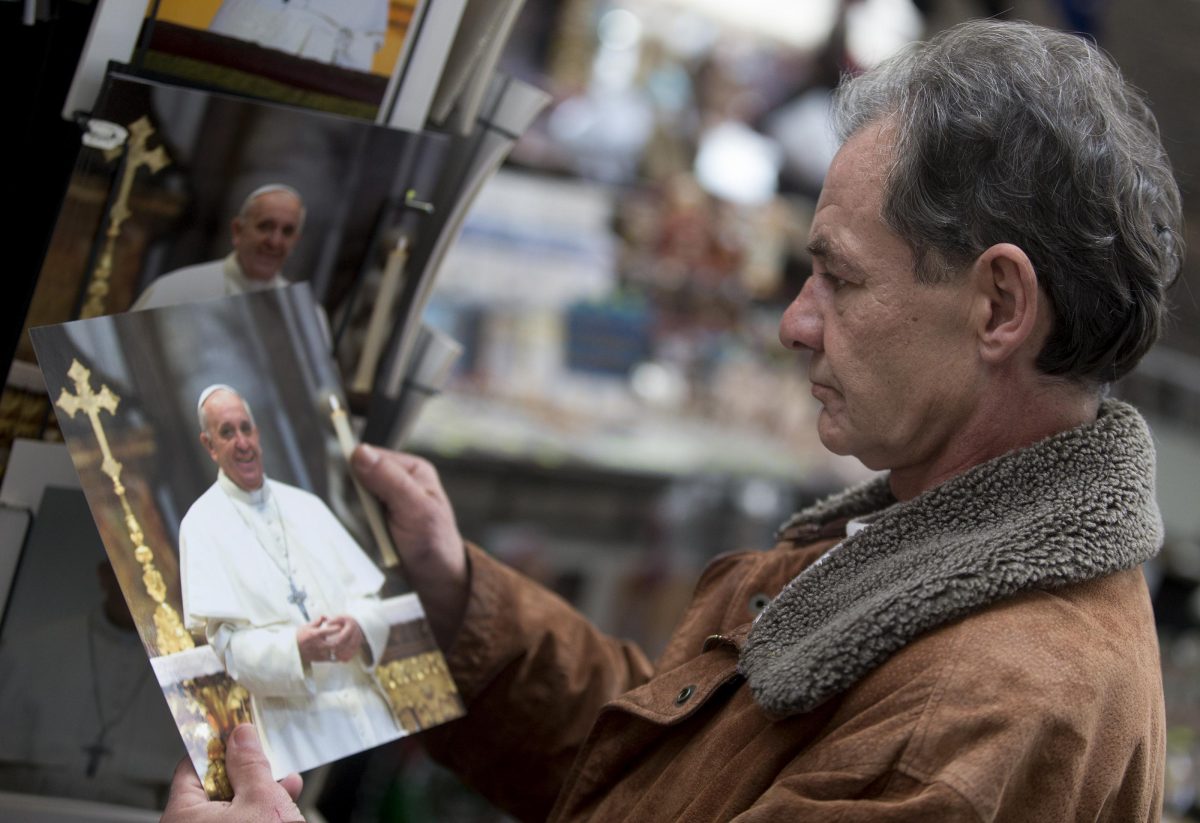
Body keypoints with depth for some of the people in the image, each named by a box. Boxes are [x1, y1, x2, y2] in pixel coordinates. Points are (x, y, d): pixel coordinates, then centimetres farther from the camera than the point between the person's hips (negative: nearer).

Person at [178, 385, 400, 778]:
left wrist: (360, 626, -13)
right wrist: (296, 648, -26)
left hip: (363, 700, 5)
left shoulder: (306, 506, 15)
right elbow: (228, 643, -8)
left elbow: (366, 590, 11)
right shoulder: (201, 524, 1)